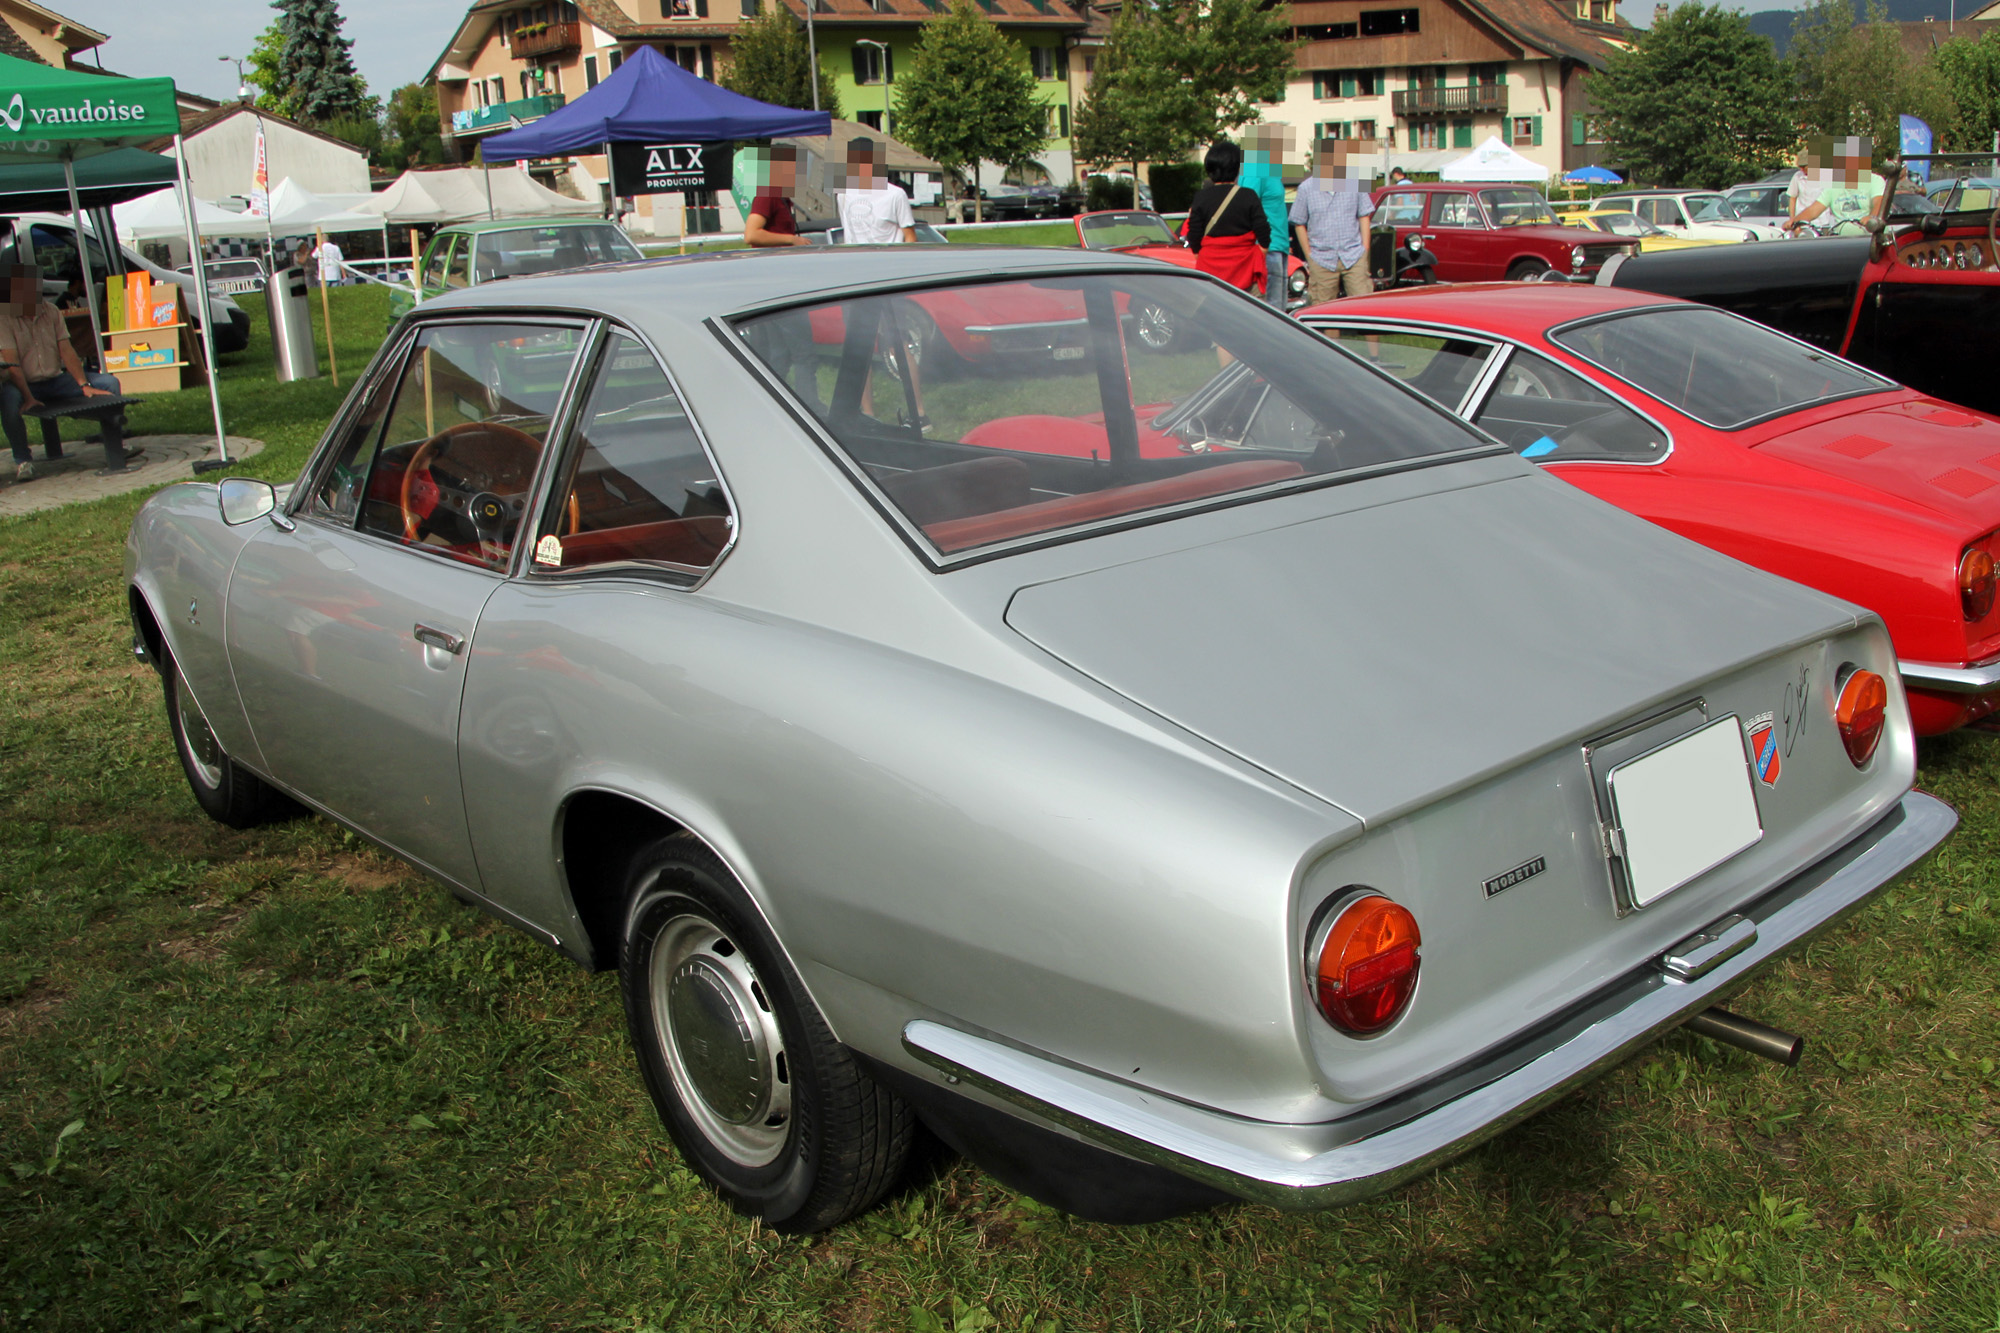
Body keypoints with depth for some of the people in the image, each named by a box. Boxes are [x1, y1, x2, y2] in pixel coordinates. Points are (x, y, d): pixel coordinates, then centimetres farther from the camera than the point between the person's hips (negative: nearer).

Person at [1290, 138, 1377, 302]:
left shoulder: (1355, 183, 4)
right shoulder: (1306, 188, 1)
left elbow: (1364, 218, 10)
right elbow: (1299, 224, 5)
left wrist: (1365, 252, 5)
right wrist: (1309, 257, 2)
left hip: (1354, 257, 1)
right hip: (1322, 261, -1)